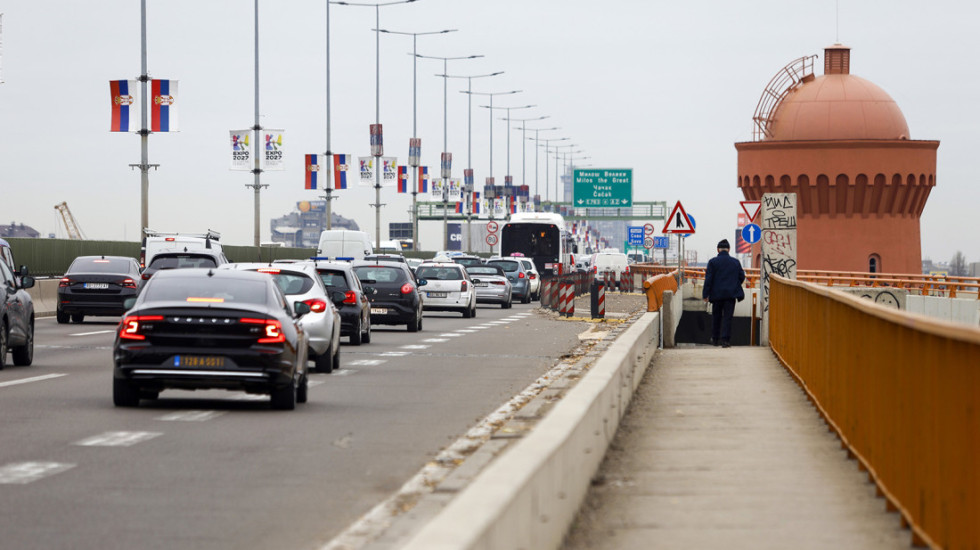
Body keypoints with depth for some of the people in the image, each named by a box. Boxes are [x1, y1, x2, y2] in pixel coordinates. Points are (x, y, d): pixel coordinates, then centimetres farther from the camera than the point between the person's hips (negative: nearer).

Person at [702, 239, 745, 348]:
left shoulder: (713, 262, -5)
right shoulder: (736, 262, 2)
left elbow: (708, 279, -8)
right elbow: (742, 277, 9)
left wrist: (706, 294, -4)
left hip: (717, 294, -1)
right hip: (731, 294, 1)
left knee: (716, 317, 14)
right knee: (727, 317, 0)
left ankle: (715, 339, 22)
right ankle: (725, 339, -9)